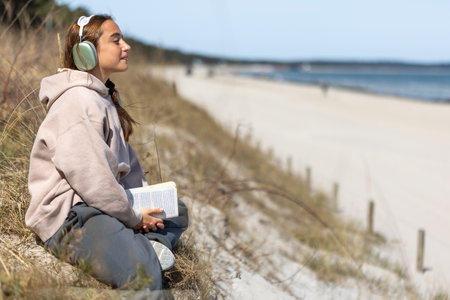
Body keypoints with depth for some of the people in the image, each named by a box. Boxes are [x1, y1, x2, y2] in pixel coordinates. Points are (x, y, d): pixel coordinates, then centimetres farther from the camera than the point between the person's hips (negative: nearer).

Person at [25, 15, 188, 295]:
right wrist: (134, 217, -10)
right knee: (145, 277, -30)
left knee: (178, 210, 19)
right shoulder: (78, 101, -18)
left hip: (102, 202, 11)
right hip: (68, 214, -11)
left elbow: (125, 158, 17)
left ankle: (151, 242, -4)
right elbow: (91, 177, -22)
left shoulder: (106, 95, 15)